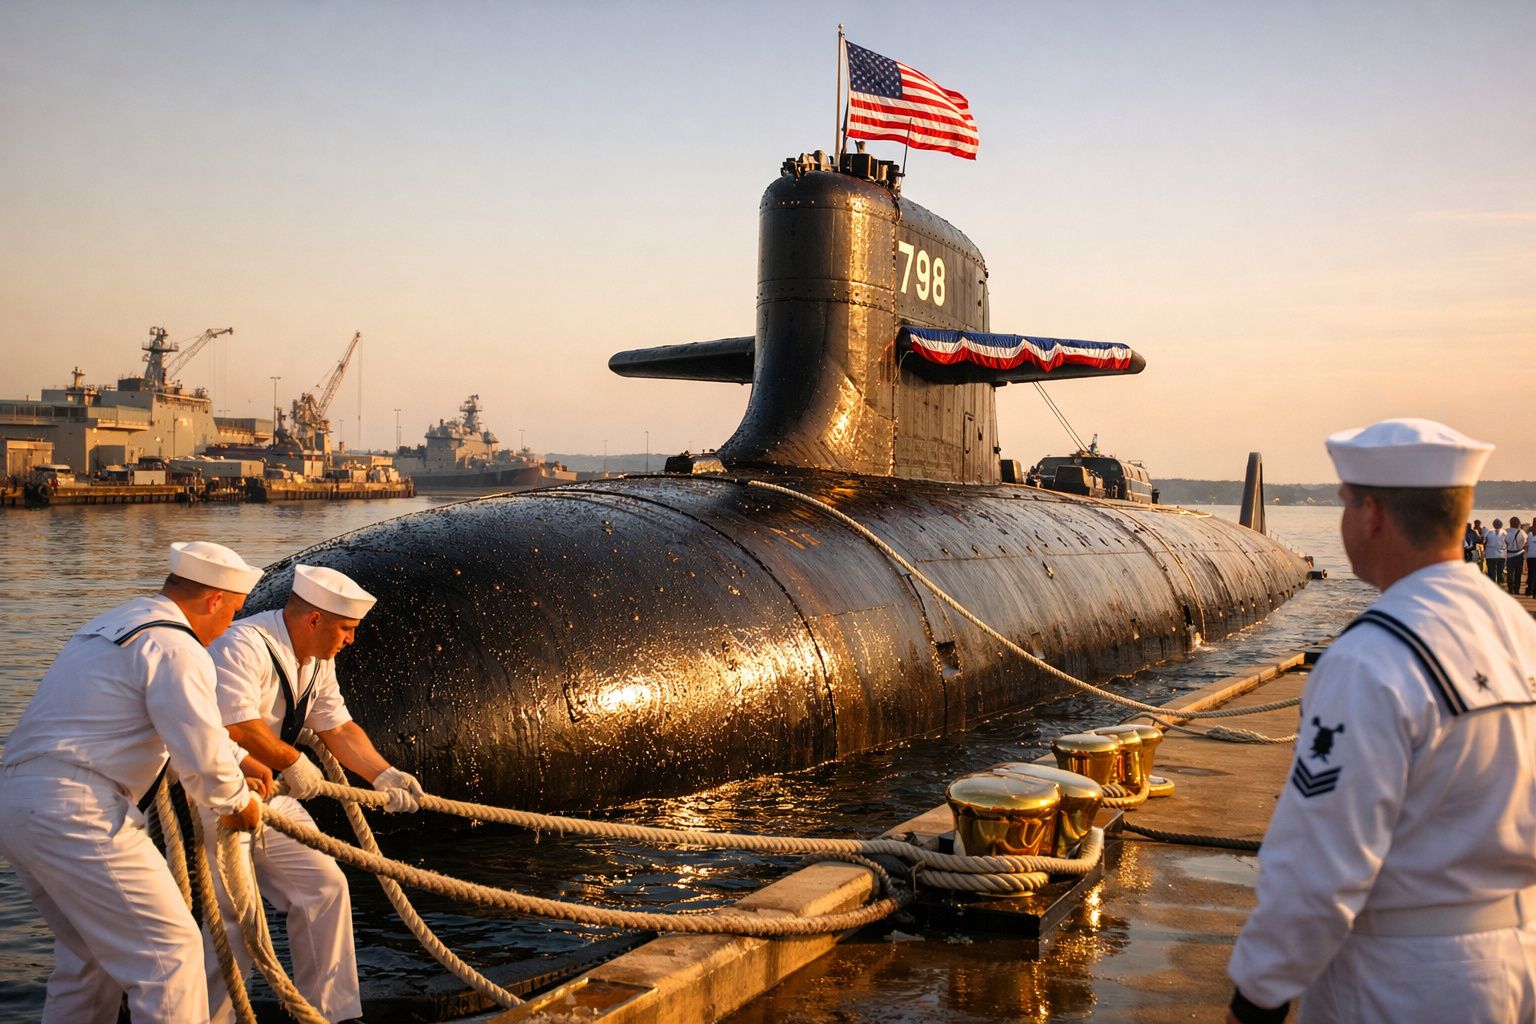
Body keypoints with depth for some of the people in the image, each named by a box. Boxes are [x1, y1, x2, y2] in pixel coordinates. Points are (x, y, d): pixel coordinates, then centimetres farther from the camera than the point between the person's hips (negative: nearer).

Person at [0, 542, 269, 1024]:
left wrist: (239, 760, 32)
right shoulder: (177, 649, -11)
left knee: (88, 953, 23)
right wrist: (237, 802, 3)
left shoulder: (113, 623, 21)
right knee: (169, 948, -3)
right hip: (74, 814, -10)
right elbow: (203, 760, -17)